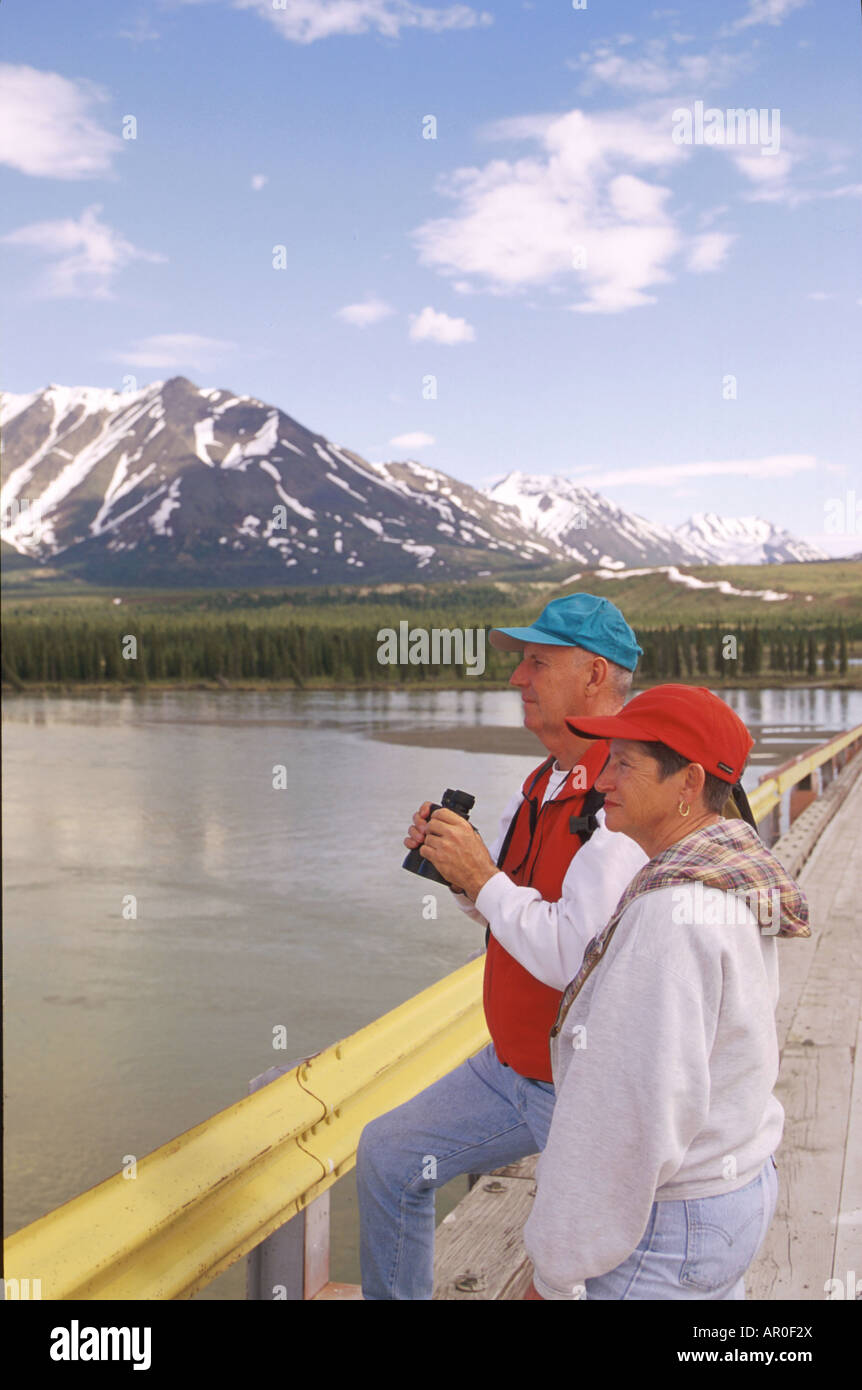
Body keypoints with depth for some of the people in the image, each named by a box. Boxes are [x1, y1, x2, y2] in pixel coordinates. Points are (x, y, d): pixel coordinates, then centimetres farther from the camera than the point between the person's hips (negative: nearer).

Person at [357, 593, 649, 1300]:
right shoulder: (544, 785, 5)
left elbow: (573, 957, -31)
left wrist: (482, 877, -22)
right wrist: (456, 864, -3)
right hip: (513, 1067, 9)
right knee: (388, 1155, 12)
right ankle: (396, 1294, 30)